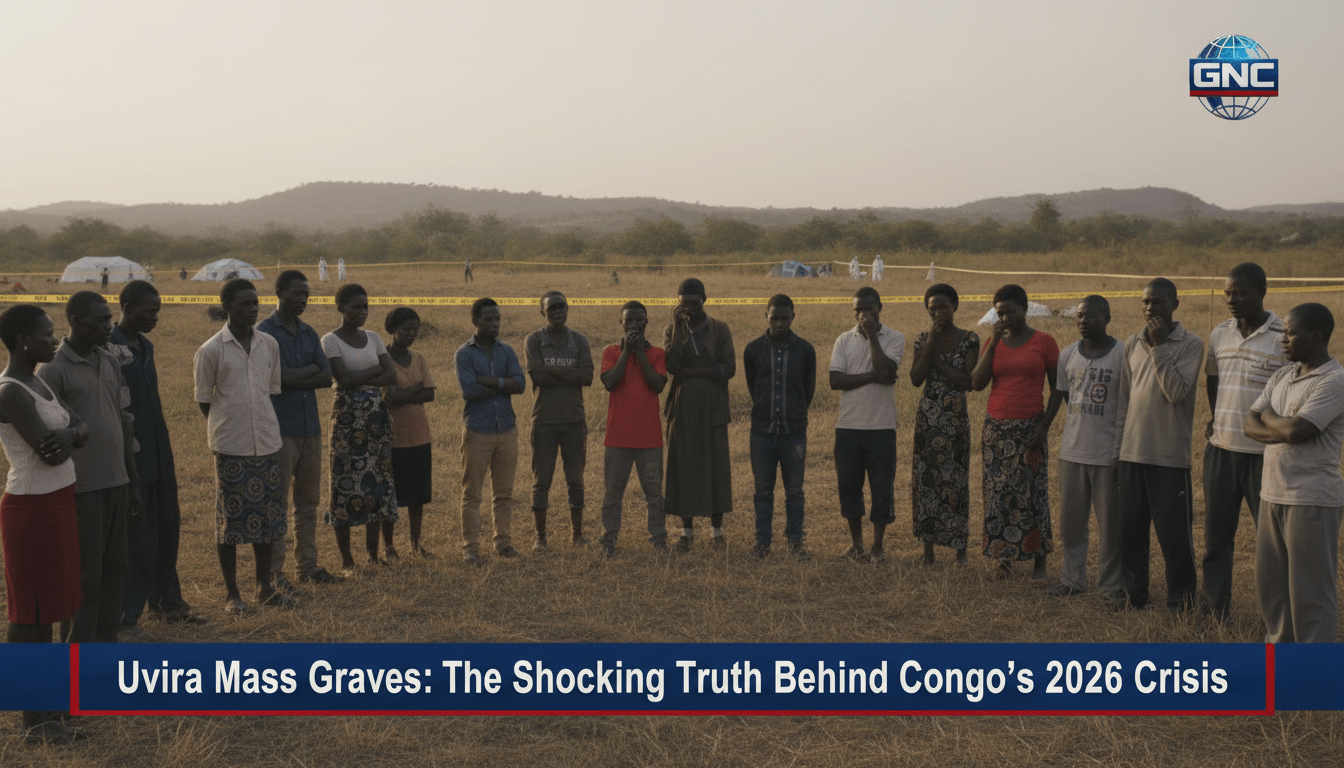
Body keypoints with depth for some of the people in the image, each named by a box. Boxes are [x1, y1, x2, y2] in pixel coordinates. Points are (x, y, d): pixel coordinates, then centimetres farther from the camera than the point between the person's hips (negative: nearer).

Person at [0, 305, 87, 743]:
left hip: (57, 502, 9)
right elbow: (49, 452, -24)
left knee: (47, 605, 17)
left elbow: (81, 430, 5)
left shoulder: (37, 383, 10)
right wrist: (67, 436, -4)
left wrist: (69, 434, -16)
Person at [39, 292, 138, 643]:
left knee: (113, 570, 10)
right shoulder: (54, 371, -11)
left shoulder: (111, 362, 10)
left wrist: (132, 482, 15)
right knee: (83, 576, 0)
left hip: (115, 483, 6)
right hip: (82, 489, -6)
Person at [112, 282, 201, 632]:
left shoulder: (145, 347, 12)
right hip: (131, 460, -8)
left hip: (159, 456, 8)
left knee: (168, 529, 14)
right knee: (138, 540, 0)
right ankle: (127, 616, 12)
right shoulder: (109, 349, -14)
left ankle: (167, 601, 28)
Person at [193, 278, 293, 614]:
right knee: (230, 518, 3)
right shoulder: (211, 351, -7)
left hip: (267, 443, 4)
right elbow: (204, 400, 1)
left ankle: (265, 586, 23)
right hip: (231, 447, -4)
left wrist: (273, 430, 10)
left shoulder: (269, 344, 6)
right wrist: (226, 428, 2)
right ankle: (231, 593, 14)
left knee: (268, 516, 10)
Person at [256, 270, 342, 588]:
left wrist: (295, 379, -10)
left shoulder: (309, 333, 14)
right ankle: (275, 571, 3)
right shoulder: (265, 332, -6)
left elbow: (327, 377, 4)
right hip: (279, 429, -6)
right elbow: (281, 377, -17)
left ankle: (307, 566, 20)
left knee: (308, 502, 11)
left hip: (310, 427, 7)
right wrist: (311, 370, -2)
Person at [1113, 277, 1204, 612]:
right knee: (1130, 530, 9)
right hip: (1133, 453, 5)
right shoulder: (1133, 344, 11)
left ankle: (1180, 598, 14)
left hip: (1170, 457, -5)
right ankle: (1135, 594, 21)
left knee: (1173, 533, 0)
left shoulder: (1190, 344, -5)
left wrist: (1159, 346, -17)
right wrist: (1119, 448, 13)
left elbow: (1176, 391, -18)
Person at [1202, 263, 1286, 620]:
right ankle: (1215, 612, 23)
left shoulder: (1284, 338, -11)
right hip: (1221, 449, 5)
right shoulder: (1219, 334, 7)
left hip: (1265, 453, -5)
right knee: (1216, 535, 11)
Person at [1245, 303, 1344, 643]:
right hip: (1273, 494, 8)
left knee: (1309, 590, -1)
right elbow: (1250, 424, 6)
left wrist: (1268, 416, -3)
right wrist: (1281, 431, -12)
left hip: (1311, 500, -8)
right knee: (1270, 585, 15)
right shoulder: (1282, 376, 12)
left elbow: (1295, 429, -22)